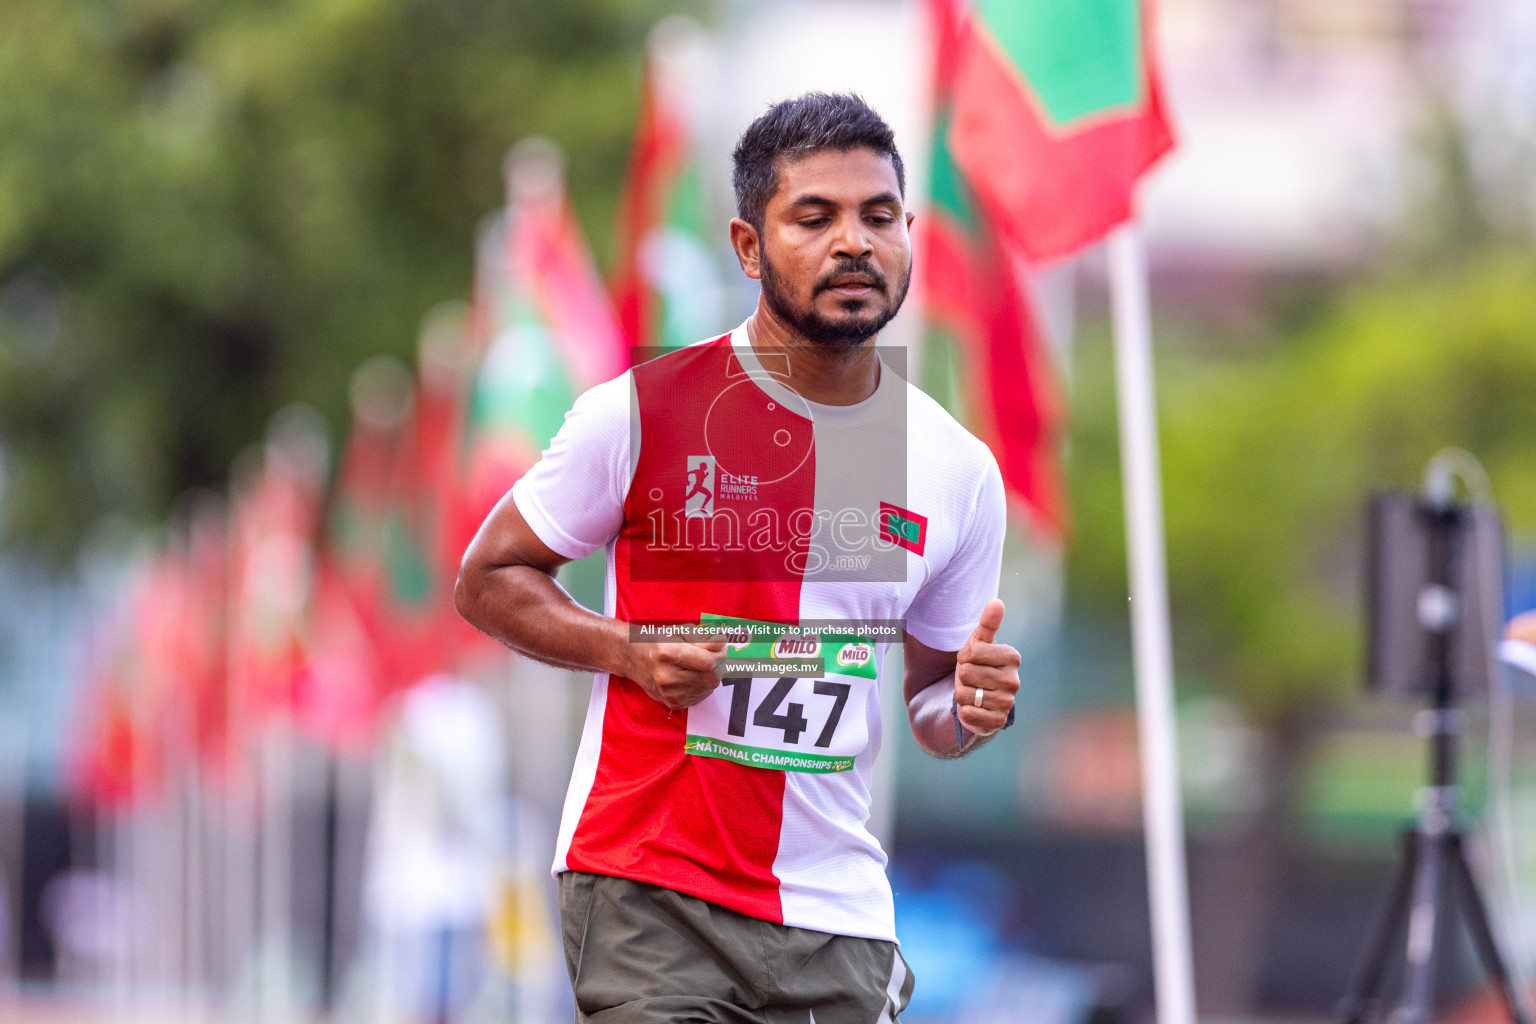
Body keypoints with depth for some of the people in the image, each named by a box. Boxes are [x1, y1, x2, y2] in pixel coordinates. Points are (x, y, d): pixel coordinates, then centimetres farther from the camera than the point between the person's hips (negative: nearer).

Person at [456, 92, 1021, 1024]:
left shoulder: (959, 470, 5)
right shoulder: (644, 410, -6)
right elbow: (489, 579, 3)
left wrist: (968, 708, -7)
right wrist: (633, 652, -13)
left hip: (837, 920, 4)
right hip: (645, 893, -3)